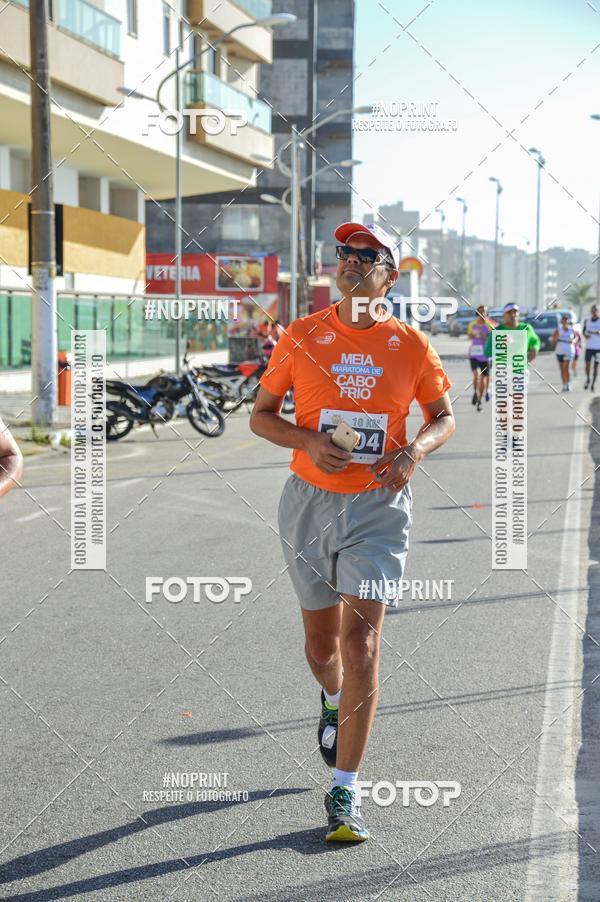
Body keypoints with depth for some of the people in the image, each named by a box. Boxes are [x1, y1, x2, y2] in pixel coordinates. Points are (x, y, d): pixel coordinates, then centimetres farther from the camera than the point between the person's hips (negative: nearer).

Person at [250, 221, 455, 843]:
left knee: (360, 639, -11)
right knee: (321, 640, 13)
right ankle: (333, 701, 50)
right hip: (309, 504, 2)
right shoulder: (301, 337, 0)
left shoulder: (411, 345, 0)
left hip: (378, 506, -1)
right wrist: (309, 441, -14)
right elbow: (261, 416, 6)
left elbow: (443, 418, 11)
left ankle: (344, 791, -4)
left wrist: (414, 451, -10)